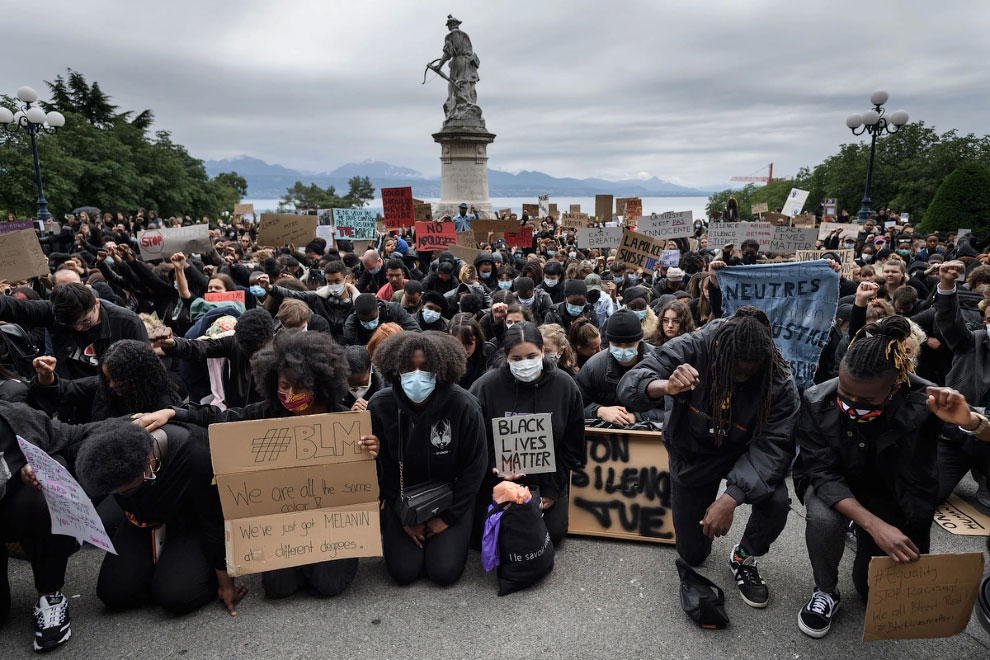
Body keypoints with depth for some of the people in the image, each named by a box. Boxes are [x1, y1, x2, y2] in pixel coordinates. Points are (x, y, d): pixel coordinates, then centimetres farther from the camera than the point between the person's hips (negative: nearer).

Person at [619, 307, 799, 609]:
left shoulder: (779, 383, -26)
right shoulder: (690, 349, -29)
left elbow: (773, 446, -30)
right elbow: (629, 386, -33)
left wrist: (731, 498, -44)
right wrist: (665, 386, -57)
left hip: (742, 453, 0)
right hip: (691, 455, 0)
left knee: (776, 502, -31)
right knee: (692, 555, 8)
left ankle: (744, 557, 4)